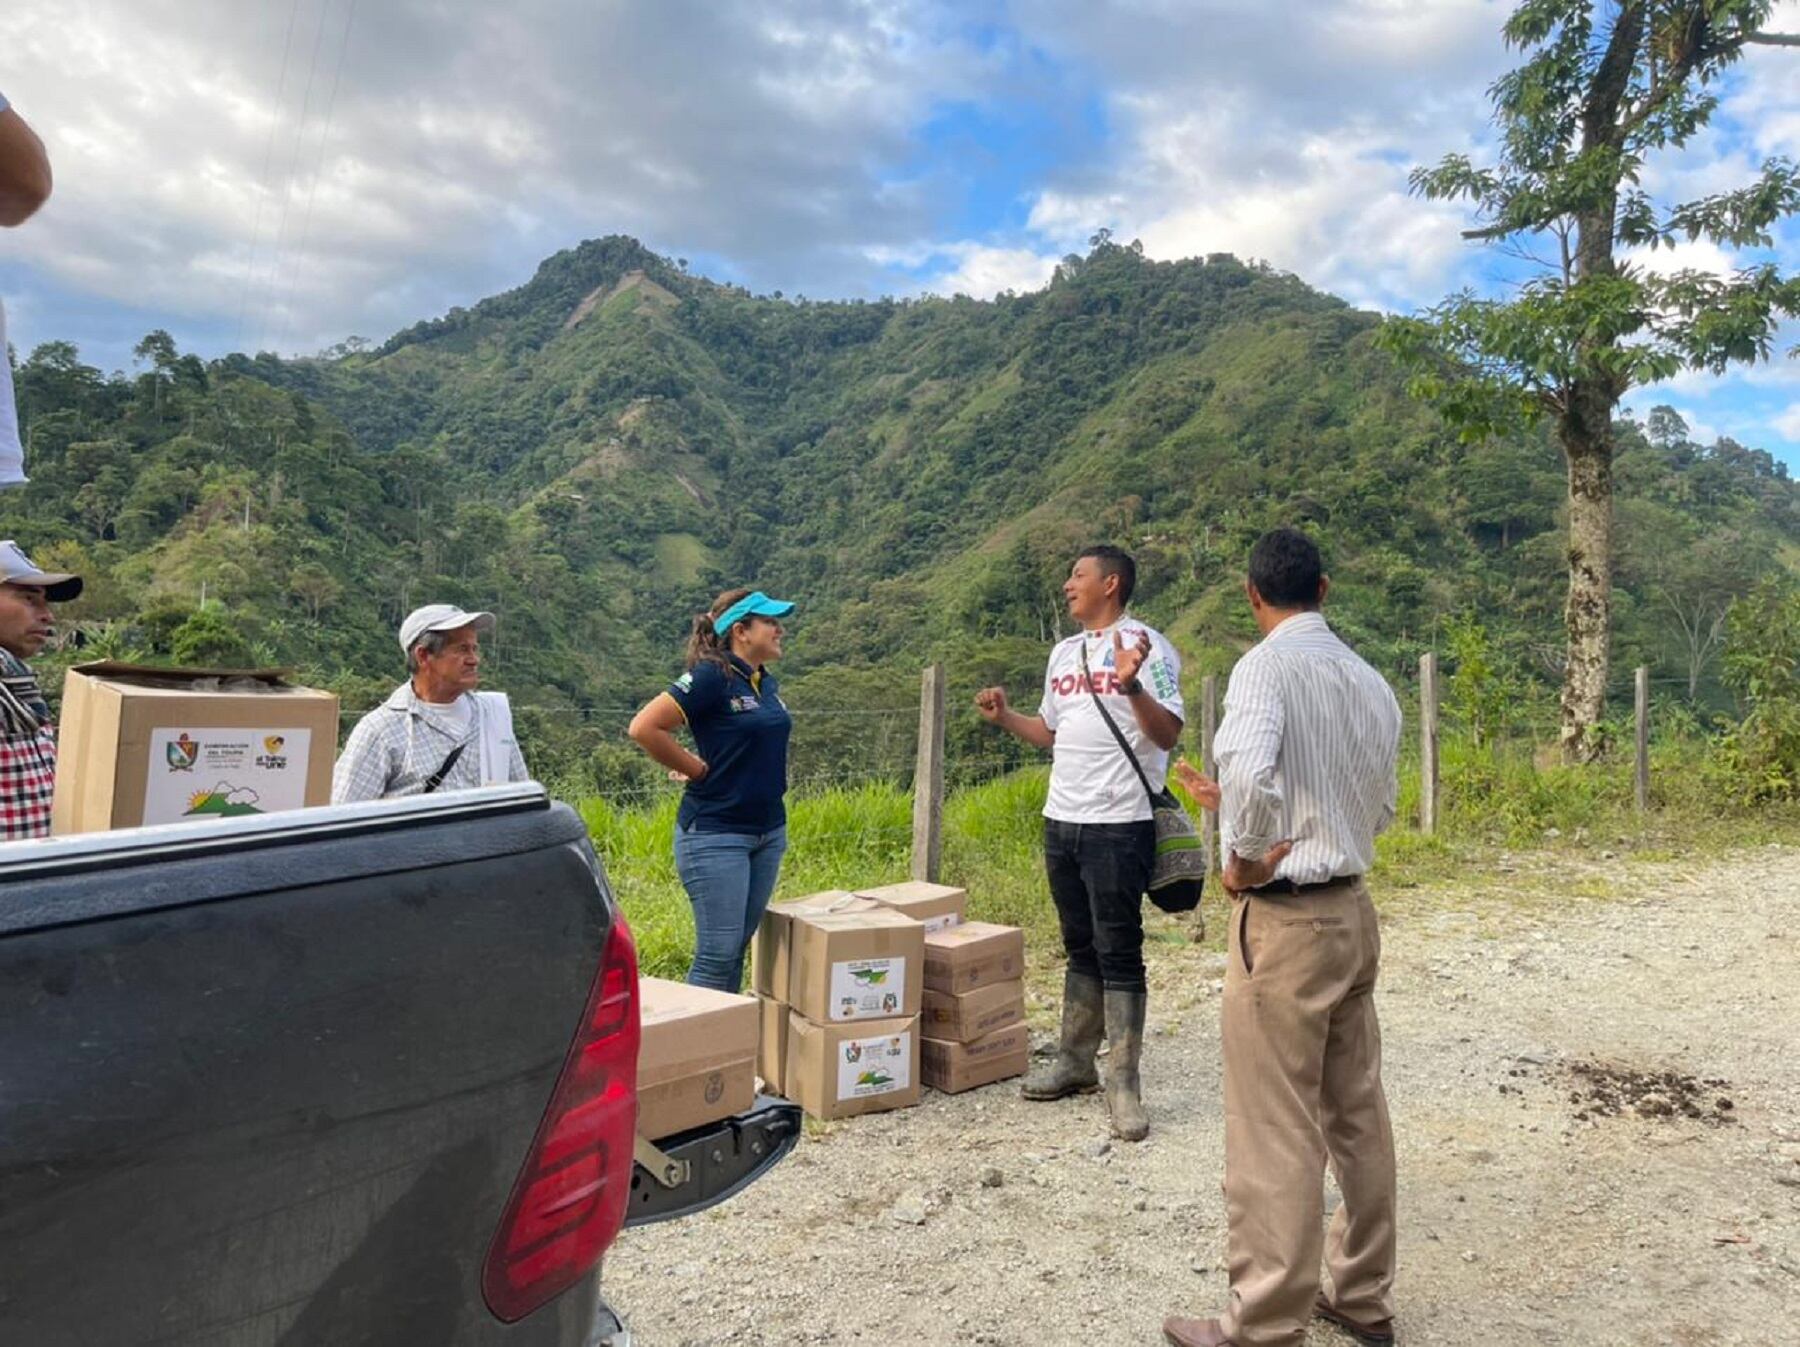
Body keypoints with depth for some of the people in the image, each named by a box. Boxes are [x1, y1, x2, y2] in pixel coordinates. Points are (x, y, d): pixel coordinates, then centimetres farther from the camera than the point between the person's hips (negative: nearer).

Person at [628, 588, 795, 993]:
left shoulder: (767, 683, 9)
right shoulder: (711, 678, -15)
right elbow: (644, 728, -21)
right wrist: (698, 769, -13)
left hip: (769, 831, 8)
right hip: (716, 834, -8)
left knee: (739, 947, 14)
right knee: (718, 952, -4)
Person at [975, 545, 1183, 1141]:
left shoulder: (1146, 645, -8)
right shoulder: (1064, 653, 15)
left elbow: (1167, 734, -15)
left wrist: (1132, 687, -29)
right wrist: (1005, 717, 10)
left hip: (1119, 824, -7)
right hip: (1061, 820, 7)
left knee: (1119, 952, -2)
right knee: (1080, 949, 16)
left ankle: (1123, 1081, 6)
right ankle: (1075, 1060, 27)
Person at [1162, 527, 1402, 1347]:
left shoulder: (1267, 667, -15)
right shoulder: (1370, 682, 7)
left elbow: (1248, 773, -34)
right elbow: (1378, 808, 15)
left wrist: (1242, 856, -16)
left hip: (1284, 921, -8)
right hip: (1352, 909, 8)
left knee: (1274, 1131, 3)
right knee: (1356, 1113, 18)